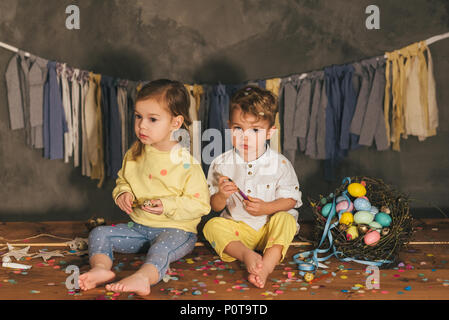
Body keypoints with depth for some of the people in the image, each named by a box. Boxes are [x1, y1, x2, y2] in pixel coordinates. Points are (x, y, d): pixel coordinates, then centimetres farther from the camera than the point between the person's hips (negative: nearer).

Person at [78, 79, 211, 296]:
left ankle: (142, 278, -62)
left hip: (176, 229, -6)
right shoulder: (135, 153, 6)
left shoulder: (186, 162, -12)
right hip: (138, 227, 7)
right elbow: (123, 180, 21)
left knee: (162, 246, -38)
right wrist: (122, 194, -3)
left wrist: (168, 206, -25)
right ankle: (101, 268, -35)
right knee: (99, 234, -9)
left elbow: (200, 204, -12)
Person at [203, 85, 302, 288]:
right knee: (212, 226, -23)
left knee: (285, 219, -29)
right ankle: (245, 254, -43)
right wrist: (221, 195, -23)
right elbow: (215, 206, 0)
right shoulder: (221, 164, -4)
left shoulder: (279, 164, -7)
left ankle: (268, 264, -44)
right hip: (236, 228, 1)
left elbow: (291, 199, -3)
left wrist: (266, 208, -20)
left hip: (270, 228, -1)